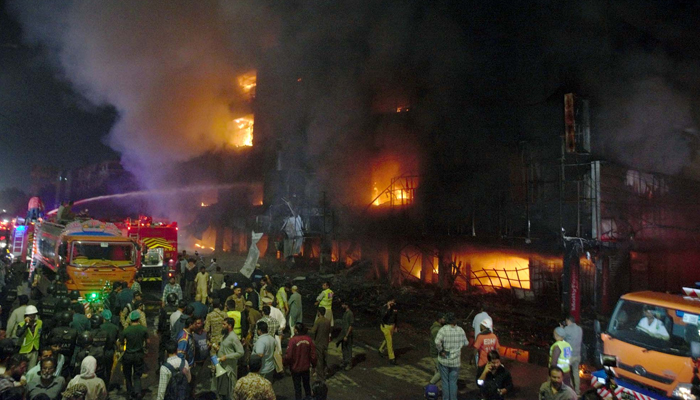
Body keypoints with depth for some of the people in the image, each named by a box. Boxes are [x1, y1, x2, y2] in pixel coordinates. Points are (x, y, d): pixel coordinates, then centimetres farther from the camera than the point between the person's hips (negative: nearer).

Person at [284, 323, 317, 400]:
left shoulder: (293, 340, -24)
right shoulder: (308, 339, -10)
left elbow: (289, 355, -21)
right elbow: (313, 354, -3)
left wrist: (286, 364, -1)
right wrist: (313, 364, 12)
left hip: (295, 368, -4)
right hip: (306, 367, 4)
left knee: (297, 386, 12)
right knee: (306, 384, 23)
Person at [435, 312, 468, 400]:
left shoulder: (443, 329, -16)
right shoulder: (460, 330, -6)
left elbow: (437, 342, -30)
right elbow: (466, 343, 4)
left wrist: (441, 350, -15)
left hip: (444, 360, -2)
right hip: (456, 360, 2)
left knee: (445, 381, 13)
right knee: (453, 382, 14)